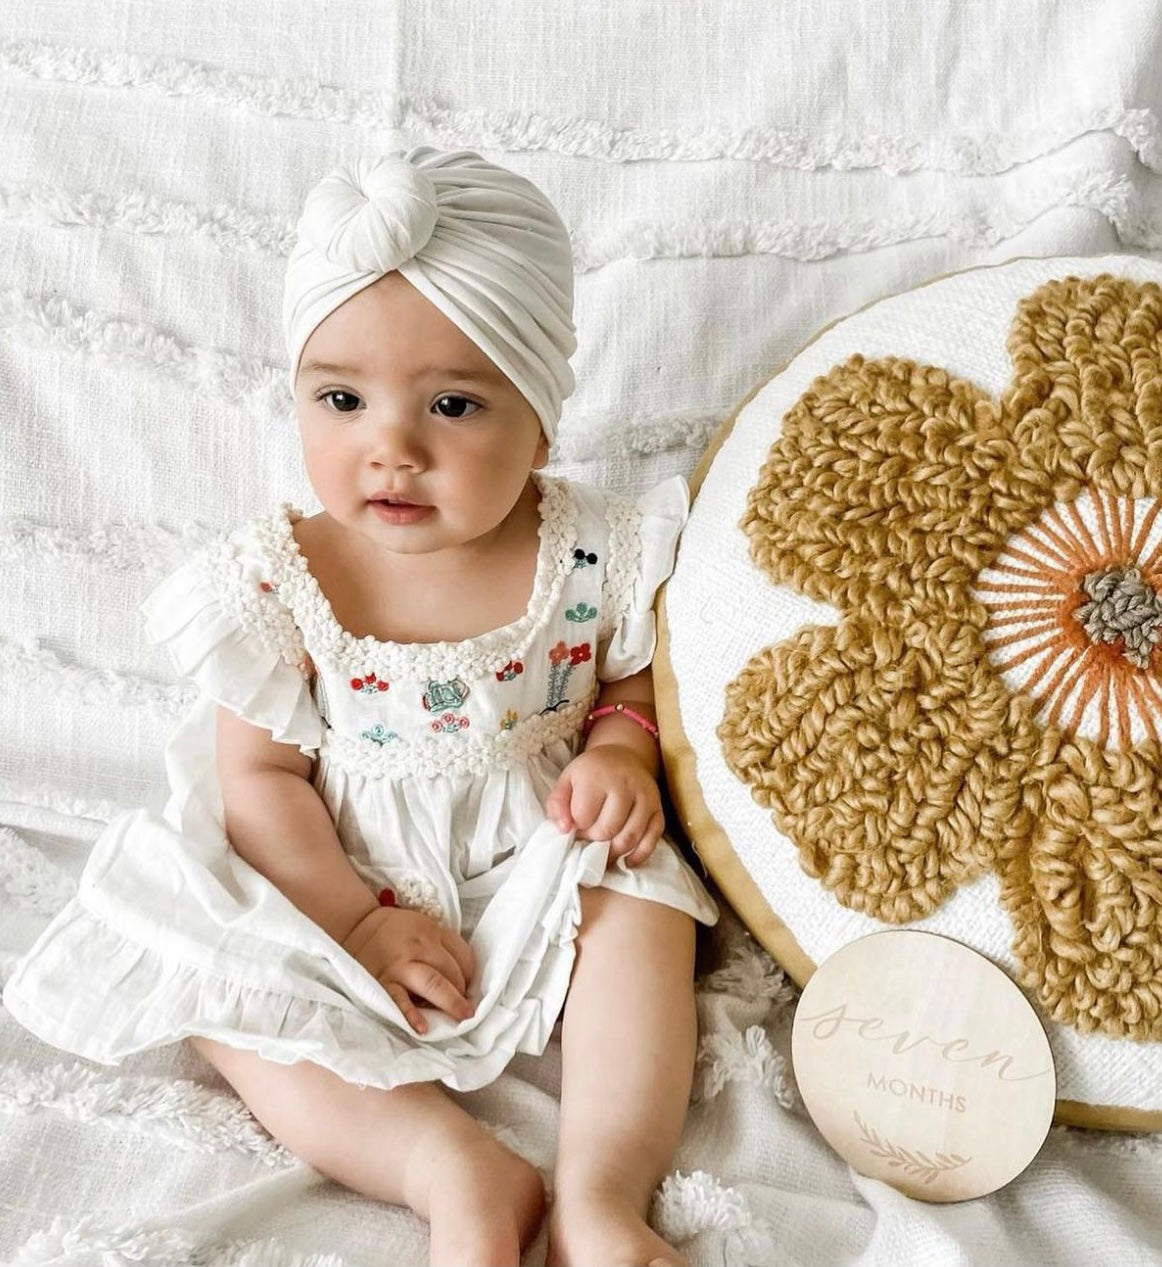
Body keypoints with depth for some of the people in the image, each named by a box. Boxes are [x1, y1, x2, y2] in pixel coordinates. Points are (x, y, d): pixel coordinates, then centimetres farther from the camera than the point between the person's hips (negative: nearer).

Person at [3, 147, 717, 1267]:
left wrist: (623, 749, -19)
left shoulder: (592, 555, -14)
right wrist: (359, 921, -16)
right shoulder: (279, 579, -15)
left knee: (642, 908, -24)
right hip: (339, 881, 1)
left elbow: (638, 685, 4)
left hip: (538, 865, 0)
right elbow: (260, 777, -10)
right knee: (204, 972, -18)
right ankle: (455, 1168, -25)